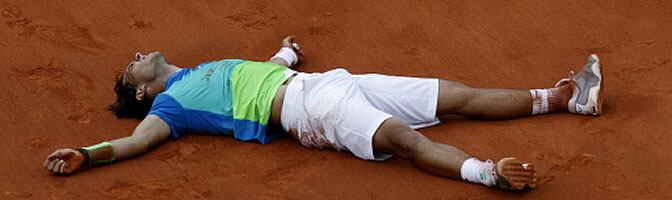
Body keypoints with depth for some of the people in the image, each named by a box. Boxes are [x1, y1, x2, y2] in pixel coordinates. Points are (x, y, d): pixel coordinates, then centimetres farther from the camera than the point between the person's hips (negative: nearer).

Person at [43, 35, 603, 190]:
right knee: (405, 137, -34)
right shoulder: (168, 103, 9)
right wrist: (87, 154, -21)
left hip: (334, 82, 8)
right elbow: (136, 140, -7)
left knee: (458, 95, 1)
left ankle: (567, 97, 0)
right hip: (306, 107, -8)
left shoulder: (211, 68, 32)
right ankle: (490, 173, -55)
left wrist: (285, 53, 34)